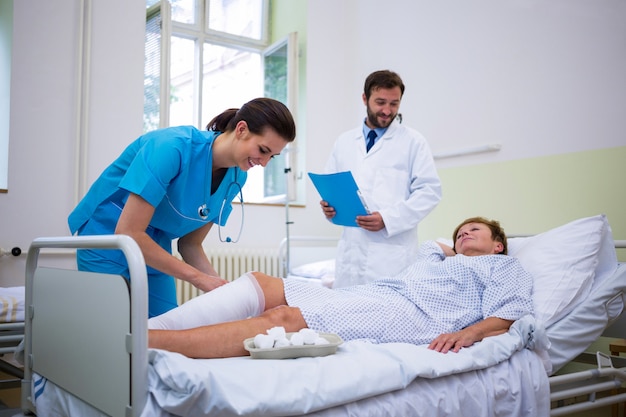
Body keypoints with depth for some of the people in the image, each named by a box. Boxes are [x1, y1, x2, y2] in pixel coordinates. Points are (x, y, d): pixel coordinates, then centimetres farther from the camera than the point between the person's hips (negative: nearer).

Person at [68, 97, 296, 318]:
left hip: (154, 252, 6)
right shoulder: (173, 147, -28)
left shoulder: (236, 178, -7)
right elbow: (127, 233, -29)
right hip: (108, 245, -6)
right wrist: (198, 277, -27)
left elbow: (190, 243, 0)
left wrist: (219, 286, -16)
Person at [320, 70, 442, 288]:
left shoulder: (413, 141, 5)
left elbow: (430, 190, -2)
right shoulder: (344, 142, 16)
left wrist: (388, 218, -14)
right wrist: (328, 206, -2)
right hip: (351, 252, 3)